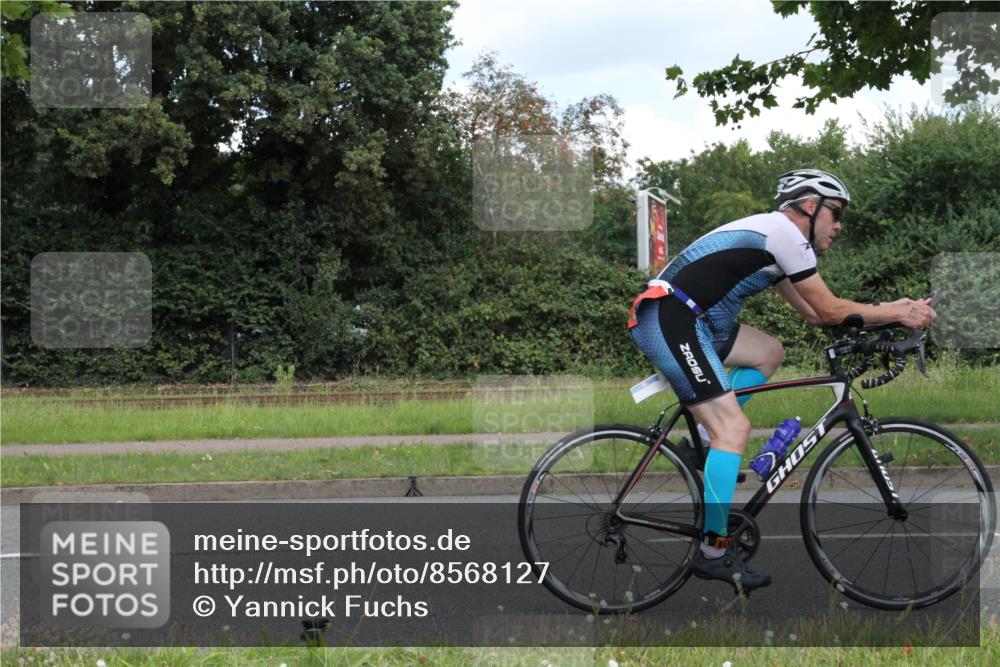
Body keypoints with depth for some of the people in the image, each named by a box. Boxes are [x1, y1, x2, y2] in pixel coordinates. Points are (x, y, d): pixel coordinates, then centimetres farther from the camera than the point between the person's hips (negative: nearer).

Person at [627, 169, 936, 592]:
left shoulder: (776, 239, 23)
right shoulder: (785, 230, -6)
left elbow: (813, 313, 24)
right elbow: (830, 311, -5)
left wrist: (890, 308, 20)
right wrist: (898, 314, 6)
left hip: (686, 320, 10)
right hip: (669, 321, -10)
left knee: (769, 353, 21)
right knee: (735, 428, -12)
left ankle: (704, 437, 11)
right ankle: (713, 552, -9)